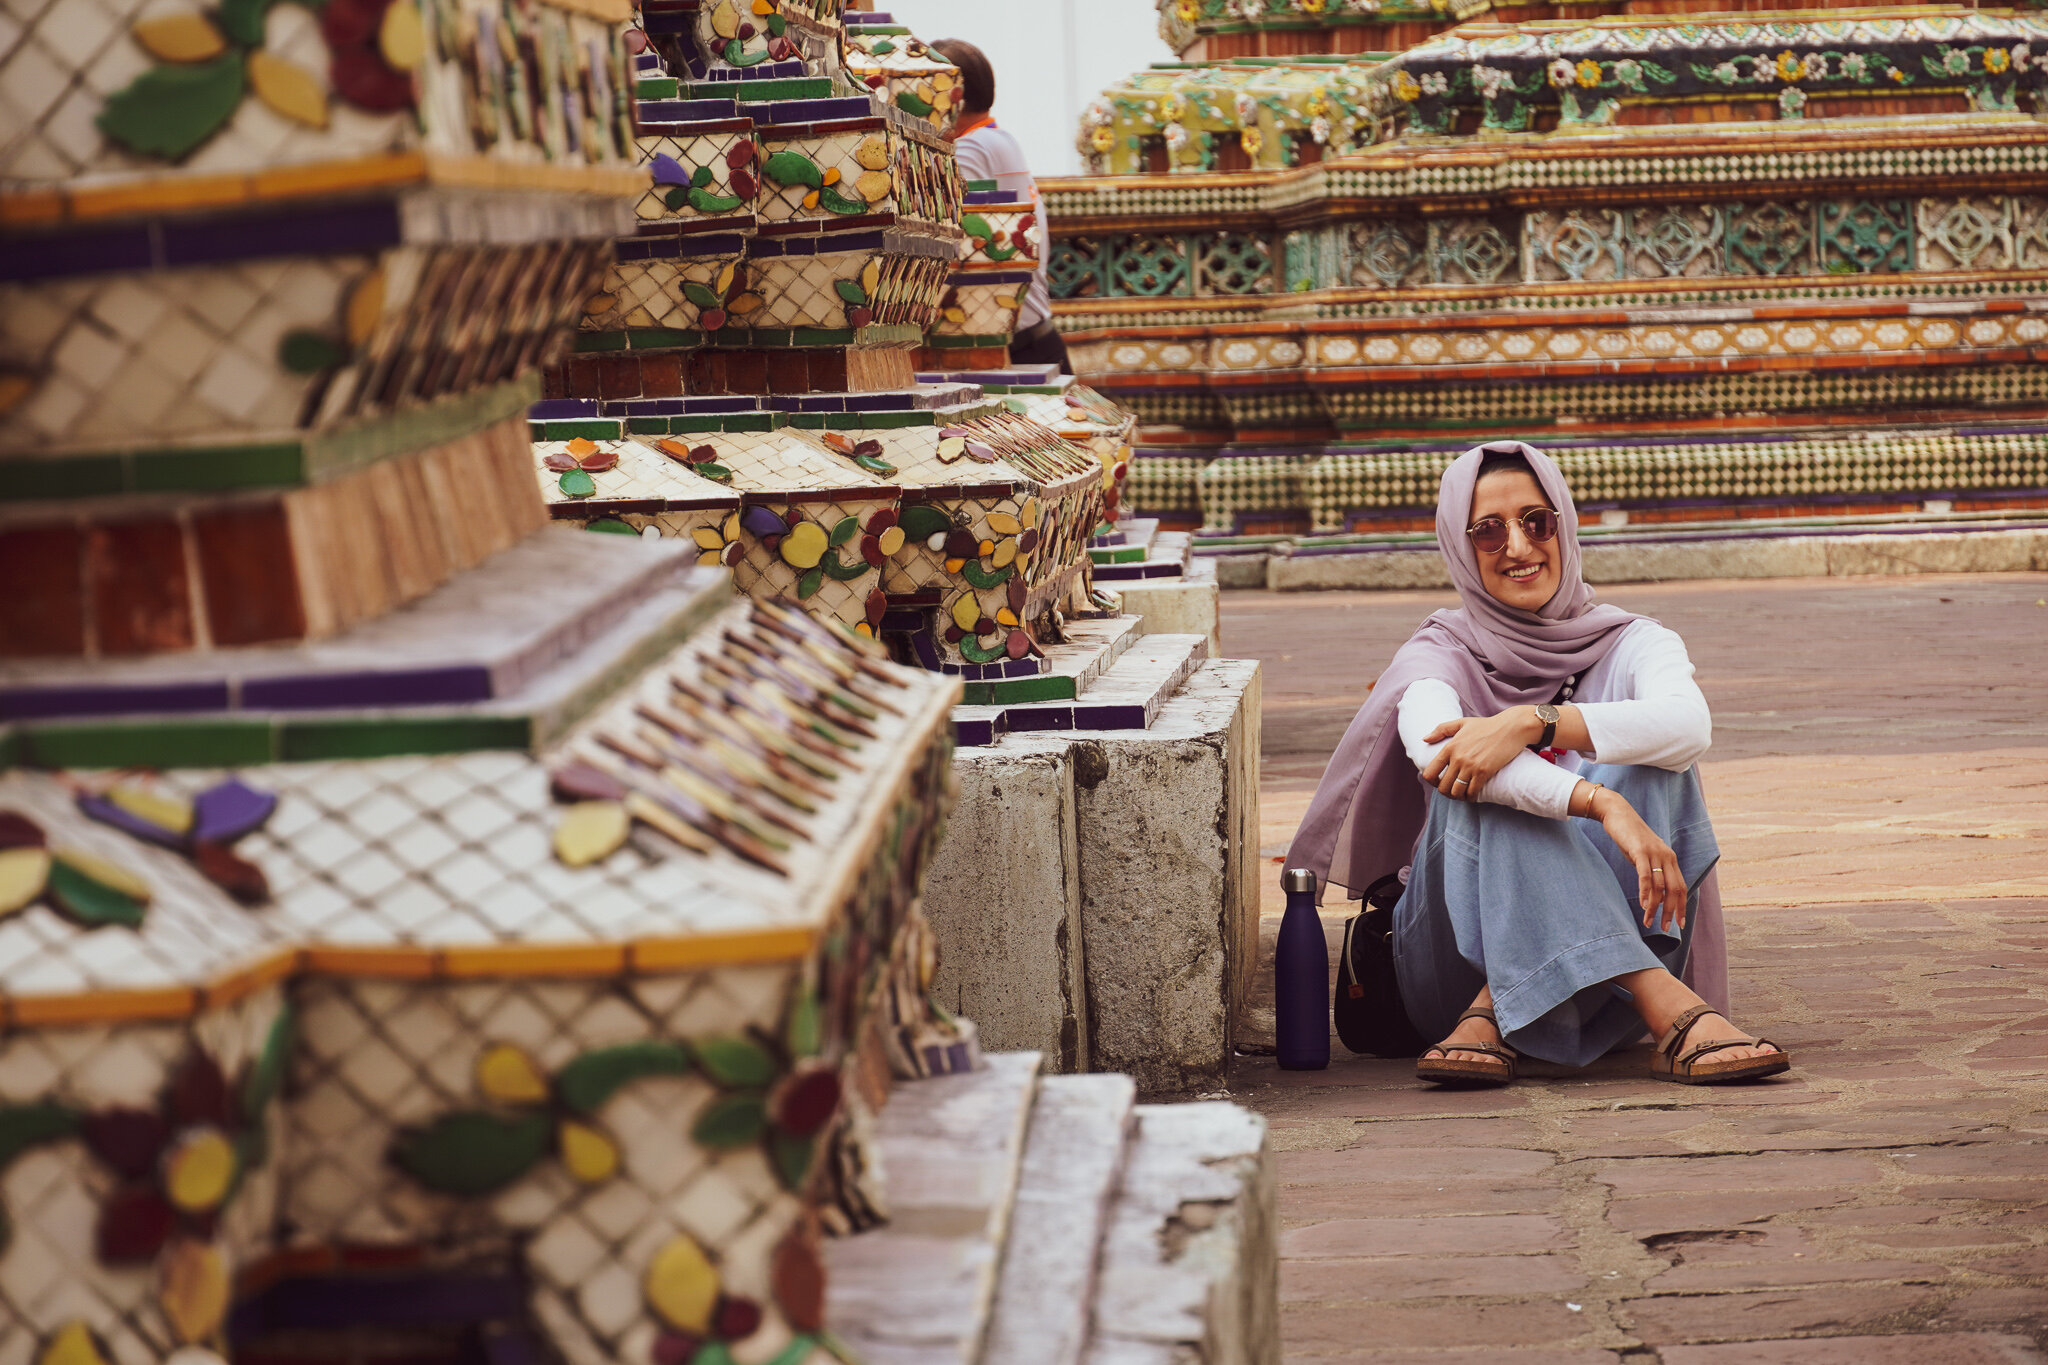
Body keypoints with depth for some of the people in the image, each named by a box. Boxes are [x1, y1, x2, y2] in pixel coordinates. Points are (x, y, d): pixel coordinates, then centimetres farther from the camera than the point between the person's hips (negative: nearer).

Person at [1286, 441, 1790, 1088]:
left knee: (1644, 760, -23)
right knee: (1480, 784, -29)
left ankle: (1493, 1019, -36)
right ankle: (1672, 1013, -46)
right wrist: (1600, 803, -40)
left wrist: (1532, 723, -34)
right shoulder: (1441, 655, 3)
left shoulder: (1632, 645, 6)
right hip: (1458, 954, -1)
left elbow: (1689, 725, -20)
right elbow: (1432, 745, -25)